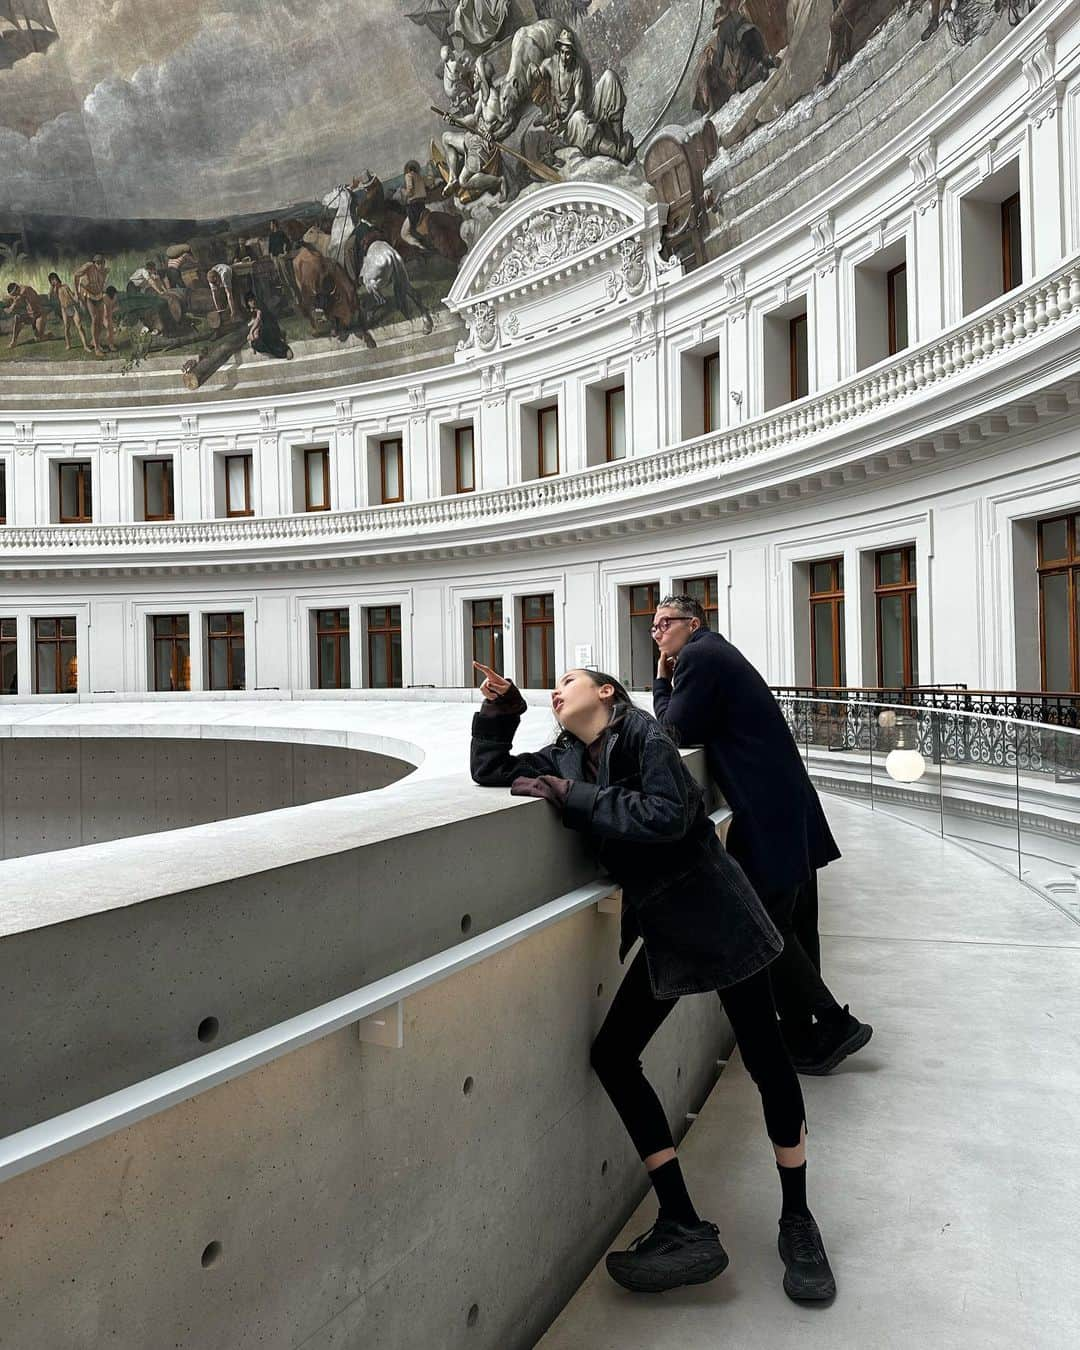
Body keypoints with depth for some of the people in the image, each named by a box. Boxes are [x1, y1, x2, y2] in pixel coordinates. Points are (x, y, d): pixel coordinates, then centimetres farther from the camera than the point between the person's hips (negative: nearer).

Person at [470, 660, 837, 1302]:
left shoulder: (644, 733, -11)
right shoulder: (567, 757, 9)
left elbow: (667, 815, -24)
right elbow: (490, 770, 15)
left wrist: (575, 799, -17)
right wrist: (500, 707, 2)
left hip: (713, 912, -7)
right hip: (661, 929, 7)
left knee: (766, 1059, -1)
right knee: (613, 1056, -1)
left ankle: (798, 1224, 21)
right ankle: (687, 1231, 8)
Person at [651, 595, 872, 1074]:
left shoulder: (698, 657, -10)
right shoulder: (719, 653, 20)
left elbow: (674, 732, -9)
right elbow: (703, 728, 22)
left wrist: (662, 681, 3)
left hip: (769, 816, -10)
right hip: (791, 809, 10)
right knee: (792, 926, 15)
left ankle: (833, 1025, 4)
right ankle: (804, 1037, 25)